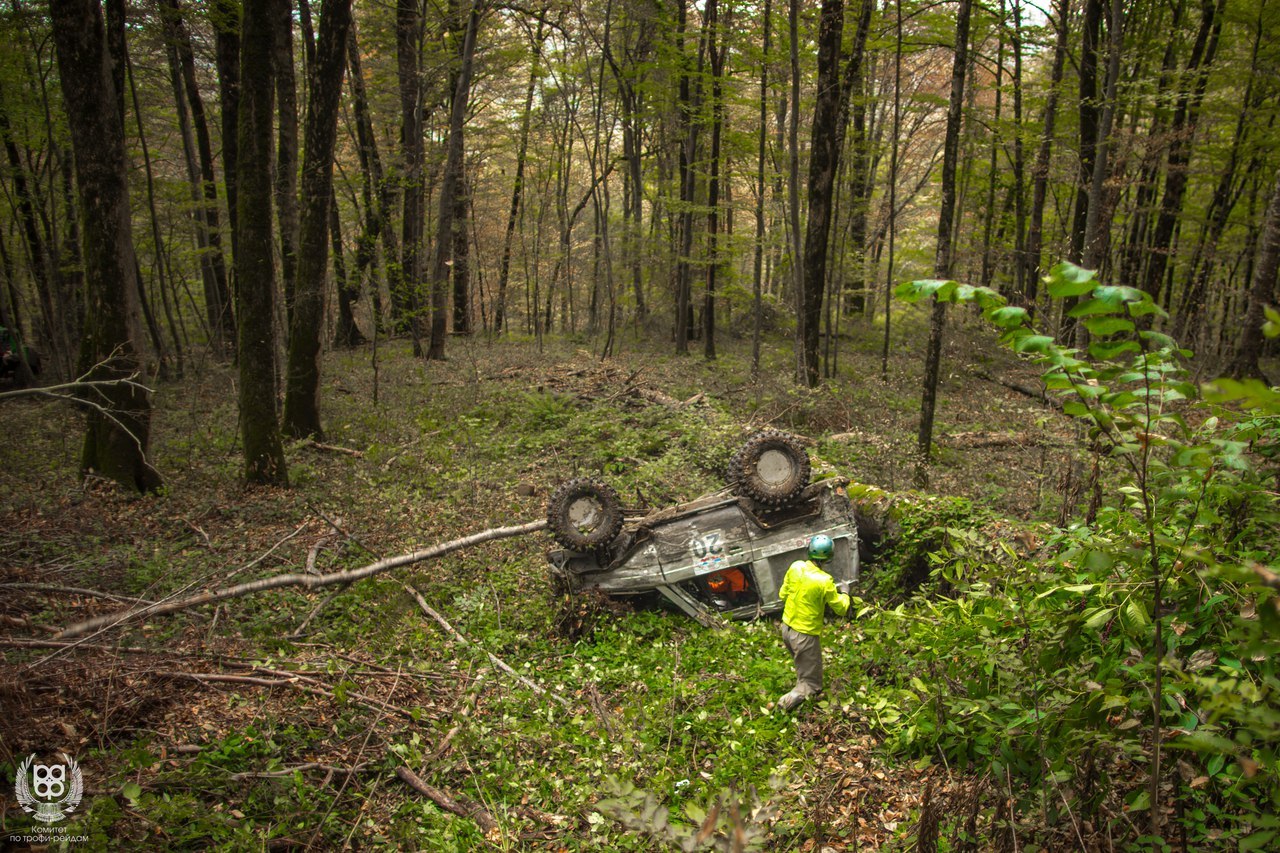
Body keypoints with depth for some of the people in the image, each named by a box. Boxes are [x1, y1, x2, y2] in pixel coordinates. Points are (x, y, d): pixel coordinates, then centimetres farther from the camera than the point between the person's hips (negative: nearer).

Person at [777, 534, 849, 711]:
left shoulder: (795, 567, -9)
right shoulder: (824, 581, -24)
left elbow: (783, 594, 4)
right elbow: (841, 609, -10)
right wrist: (844, 595, 10)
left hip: (786, 628, 7)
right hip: (805, 635, -6)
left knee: (803, 667, 33)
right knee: (811, 685, 5)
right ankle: (791, 699, -12)